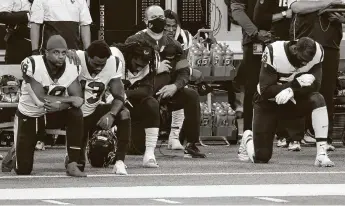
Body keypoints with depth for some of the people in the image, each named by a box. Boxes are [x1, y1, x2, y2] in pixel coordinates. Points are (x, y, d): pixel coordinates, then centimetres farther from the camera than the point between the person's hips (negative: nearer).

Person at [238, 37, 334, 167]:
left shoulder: (317, 52, -18)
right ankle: (249, 139, 31)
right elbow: (266, 91, -28)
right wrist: (296, 84, -37)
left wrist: (292, 91, -36)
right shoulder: (273, 53, -29)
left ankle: (322, 155, -27)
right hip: (268, 104, -3)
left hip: (293, 101, 3)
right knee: (261, 158, -7)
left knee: (317, 100, -30)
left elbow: (314, 85, -19)